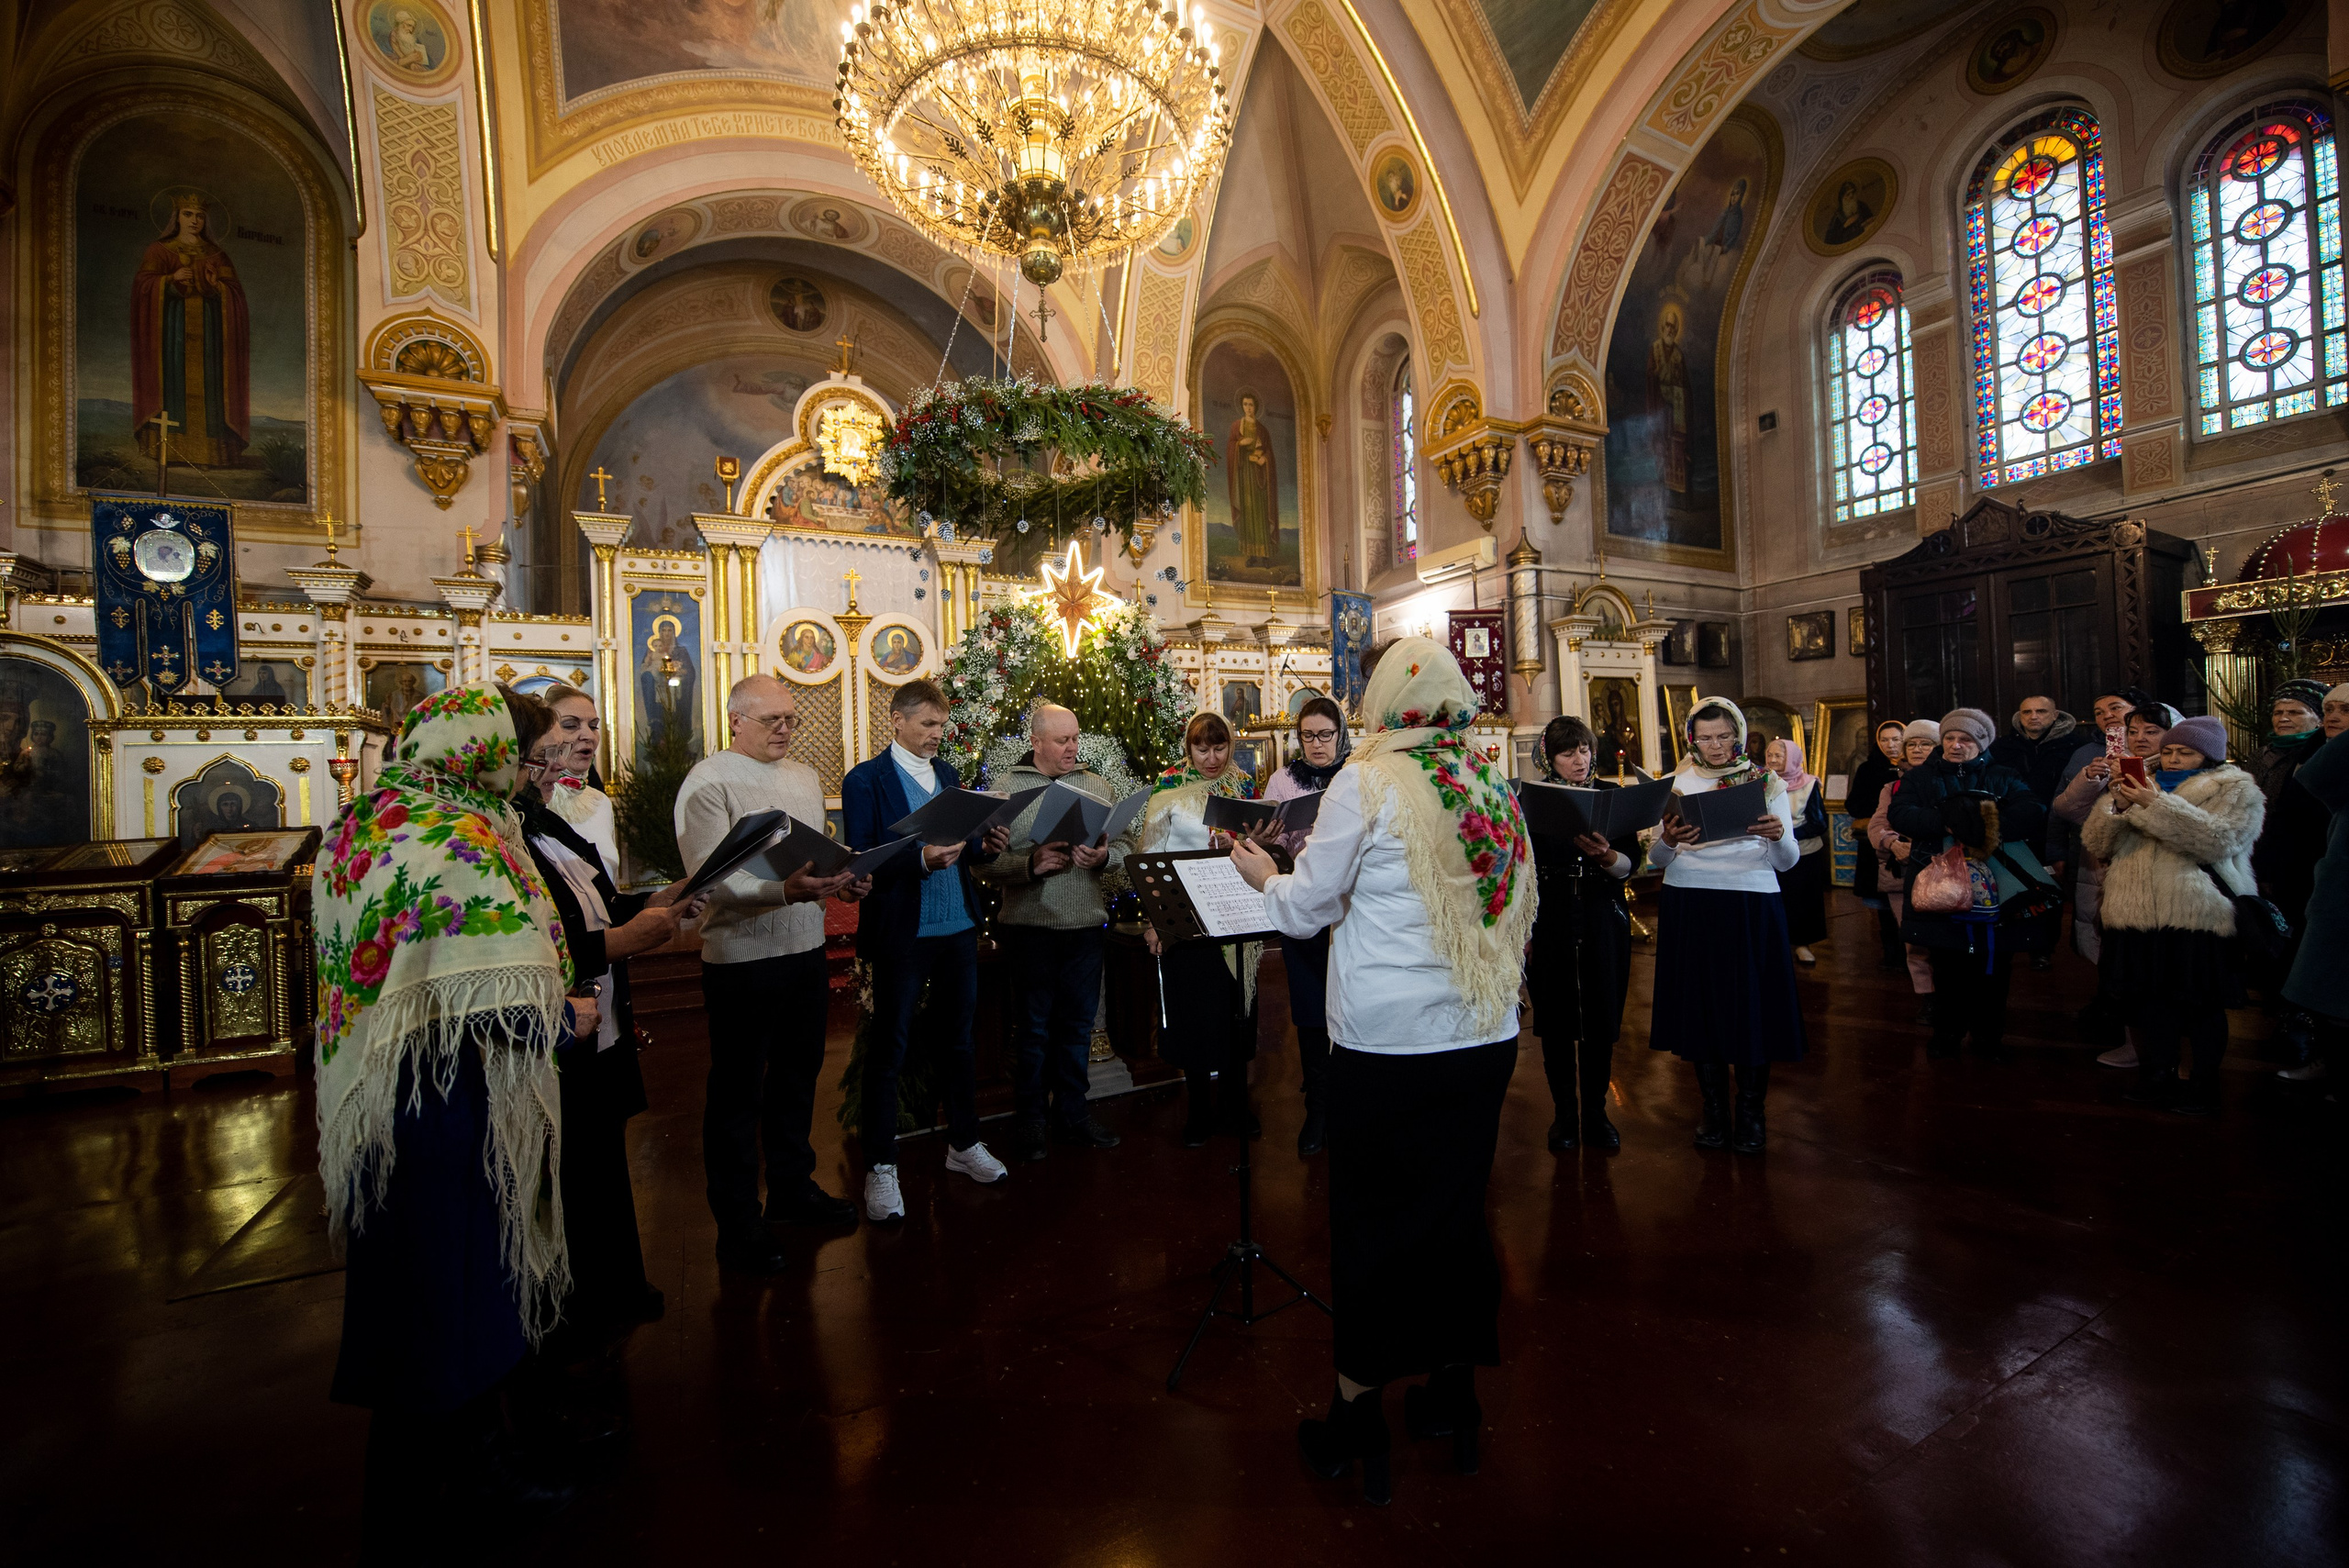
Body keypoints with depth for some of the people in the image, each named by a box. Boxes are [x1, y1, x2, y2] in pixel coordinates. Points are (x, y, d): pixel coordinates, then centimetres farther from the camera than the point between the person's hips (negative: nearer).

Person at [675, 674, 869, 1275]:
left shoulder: (804, 776, 11)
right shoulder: (708, 782, -11)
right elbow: (711, 879, -21)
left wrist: (843, 879, -3)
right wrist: (785, 891, -35)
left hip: (806, 953, 7)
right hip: (742, 961, -7)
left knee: (797, 1078, 19)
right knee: (737, 1092, 7)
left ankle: (792, 1188, 37)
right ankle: (737, 1225, 21)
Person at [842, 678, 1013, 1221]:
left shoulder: (949, 776, 12)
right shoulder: (865, 780, -7)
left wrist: (985, 845, -6)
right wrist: (921, 860, -27)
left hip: (958, 929, 6)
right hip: (902, 932, -6)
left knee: (959, 1038, 16)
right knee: (889, 1048, 5)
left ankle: (964, 1144, 31)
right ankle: (880, 1166, 18)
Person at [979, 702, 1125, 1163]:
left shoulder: (1097, 785, 9)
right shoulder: (1006, 788, -3)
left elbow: (1123, 847, 8)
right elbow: (985, 862, -8)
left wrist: (1103, 857, -13)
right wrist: (1030, 864, -22)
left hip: (1086, 924, 4)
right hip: (1031, 927, -3)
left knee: (1079, 1022, 13)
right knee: (1033, 1026, 8)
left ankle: (1072, 1115, 28)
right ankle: (1030, 1120, 23)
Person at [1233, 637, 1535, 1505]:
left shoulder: (1368, 782, -11)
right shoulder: (1493, 788, 5)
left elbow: (1306, 907, -7)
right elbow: (1515, 908, 14)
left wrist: (1264, 874, 11)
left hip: (1390, 1042, -5)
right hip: (1486, 1036, 6)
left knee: (1373, 1219, 9)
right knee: (1458, 1207, 18)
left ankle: (1358, 1418, 23)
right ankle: (1453, 1396, 34)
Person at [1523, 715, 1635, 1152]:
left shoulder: (1613, 795, 4)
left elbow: (1630, 863, -1)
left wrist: (1605, 855, -22)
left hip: (1603, 920, 1)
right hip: (1549, 923, -1)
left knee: (1601, 1019, 5)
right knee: (1556, 1022, 5)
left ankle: (1596, 1112, 22)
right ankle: (1563, 1113, 21)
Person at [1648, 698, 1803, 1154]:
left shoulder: (1766, 783, 7)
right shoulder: (1677, 784, 9)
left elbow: (1787, 862, 1)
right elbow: (1656, 860, 4)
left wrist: (1777, 836, -21)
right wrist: (1667, 841, -18)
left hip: (1751, 906, -1)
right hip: (1688, 907, 1)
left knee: (1751, 1003, 2)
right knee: (1699, 1003, 5)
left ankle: (1751, 1112, 19)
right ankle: (1714, 1109, 21)